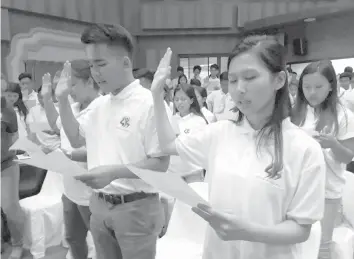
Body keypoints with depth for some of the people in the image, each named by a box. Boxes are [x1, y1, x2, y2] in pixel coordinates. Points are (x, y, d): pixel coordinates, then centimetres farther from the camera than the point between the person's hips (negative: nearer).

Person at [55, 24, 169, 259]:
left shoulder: (149, 104, -17)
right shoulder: (99, 105, 5)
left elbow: (161, 164, -17)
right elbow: (76, 139, 17)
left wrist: (114, 172, -27)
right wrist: (63, 99, 7)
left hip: (136, 207, -6)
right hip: (100, 205, 7)